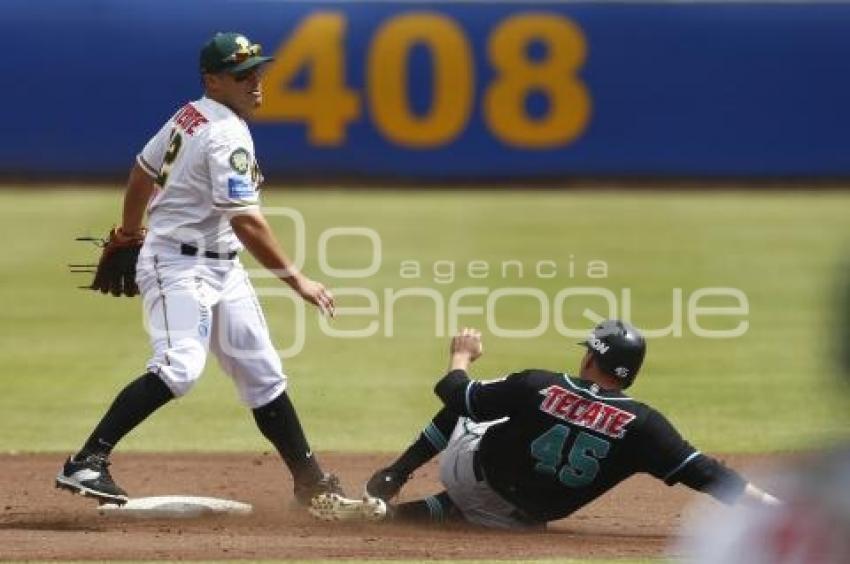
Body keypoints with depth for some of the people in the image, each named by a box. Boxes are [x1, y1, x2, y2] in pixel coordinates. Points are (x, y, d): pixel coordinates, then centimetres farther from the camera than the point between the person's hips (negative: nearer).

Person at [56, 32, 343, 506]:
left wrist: (131, 230, 36)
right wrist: (296, 280, -23)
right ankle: (86, 463, -27)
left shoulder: (190, 116, 8)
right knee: (180, 367, -27)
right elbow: (246, 222, -25)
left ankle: (309, 481, 18)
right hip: (179, 265, -10)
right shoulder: (227, 136, -20)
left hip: (222, 268, 10)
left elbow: (143, 170, 21)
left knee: (263, 373, 12)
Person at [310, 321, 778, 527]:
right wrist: (770, 505, -22)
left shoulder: (539, 387, -16)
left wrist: (463, 355, 16)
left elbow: (454, 392, -6)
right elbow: (703, 473, -22)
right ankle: (389, 512, 4)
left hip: (470, 470, -1)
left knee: (464, 407, 27)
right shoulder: (642, 425, -18)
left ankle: (387, 485, 20)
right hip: (520, 519, 1)